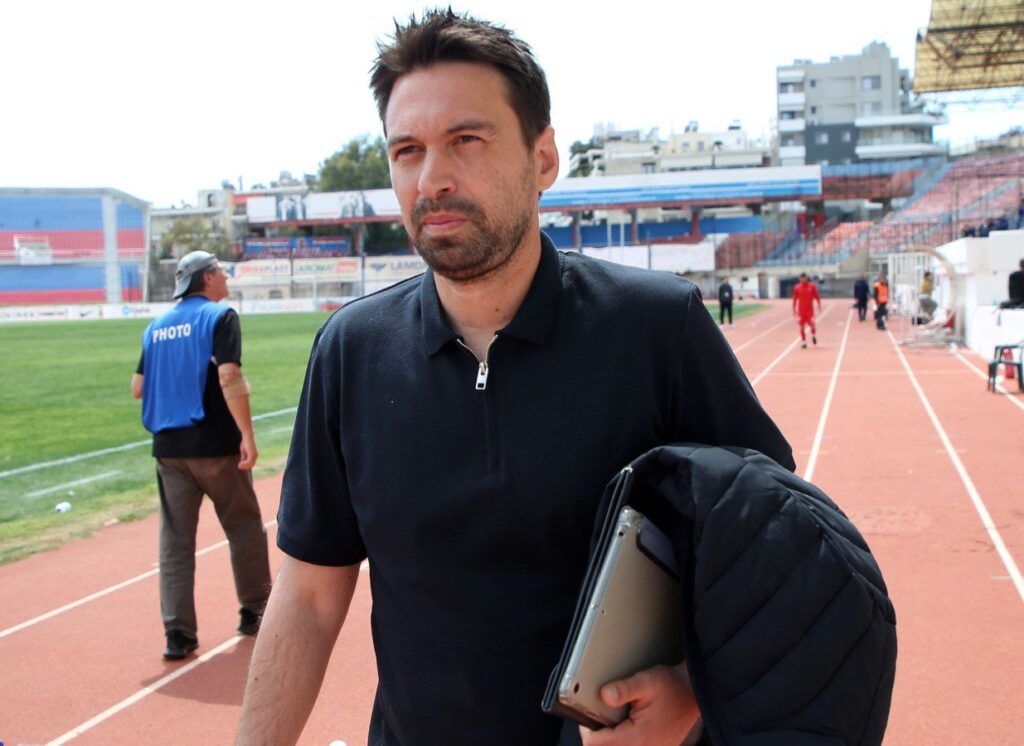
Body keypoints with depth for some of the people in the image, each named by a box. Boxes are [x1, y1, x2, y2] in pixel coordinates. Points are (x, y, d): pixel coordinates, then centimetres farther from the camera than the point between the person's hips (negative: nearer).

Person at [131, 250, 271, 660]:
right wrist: (247, 435, -19)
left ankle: (178, 631, 4)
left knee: (175, 538, 7)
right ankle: (254, 610, 23)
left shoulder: (156, 327, 12)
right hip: (215, 444, -5)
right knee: (244, 527, 12)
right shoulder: (220, 316, -6)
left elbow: (138, 388, 10)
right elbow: (229, 378, -18)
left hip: (167, 446, 5)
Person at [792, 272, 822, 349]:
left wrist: (819, 305, -8)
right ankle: (803, 341, 9)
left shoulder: (812, 286, 0)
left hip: (810, 310, -1)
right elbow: (794, 299, 8)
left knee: (812, 325, -7)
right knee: (802, 326, 0)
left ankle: (814, 335, 23)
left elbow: (817, 297, 3)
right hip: (801, 310, 1)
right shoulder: (797, 287, 2)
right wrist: (794, 309, 6)